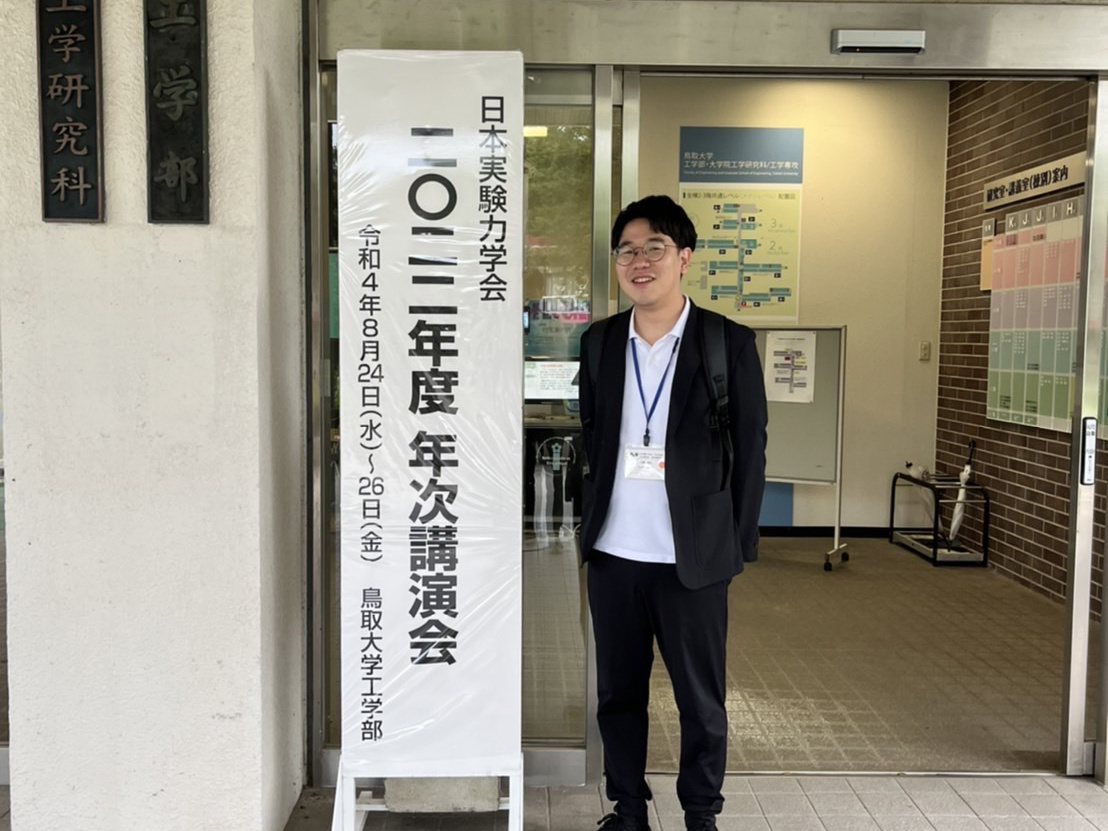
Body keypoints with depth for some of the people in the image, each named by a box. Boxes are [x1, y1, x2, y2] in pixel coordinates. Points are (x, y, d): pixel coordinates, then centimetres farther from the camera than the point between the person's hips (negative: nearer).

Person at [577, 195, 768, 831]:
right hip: (612, 553, 4)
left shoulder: (730, 343, -5)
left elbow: (750, 451, -2)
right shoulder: (599, 342, 6)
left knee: (701, 699, 9)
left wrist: (738, 546, -2)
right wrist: (591, 523, 11)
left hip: (693, 558, -3)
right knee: (618, 693, 14)